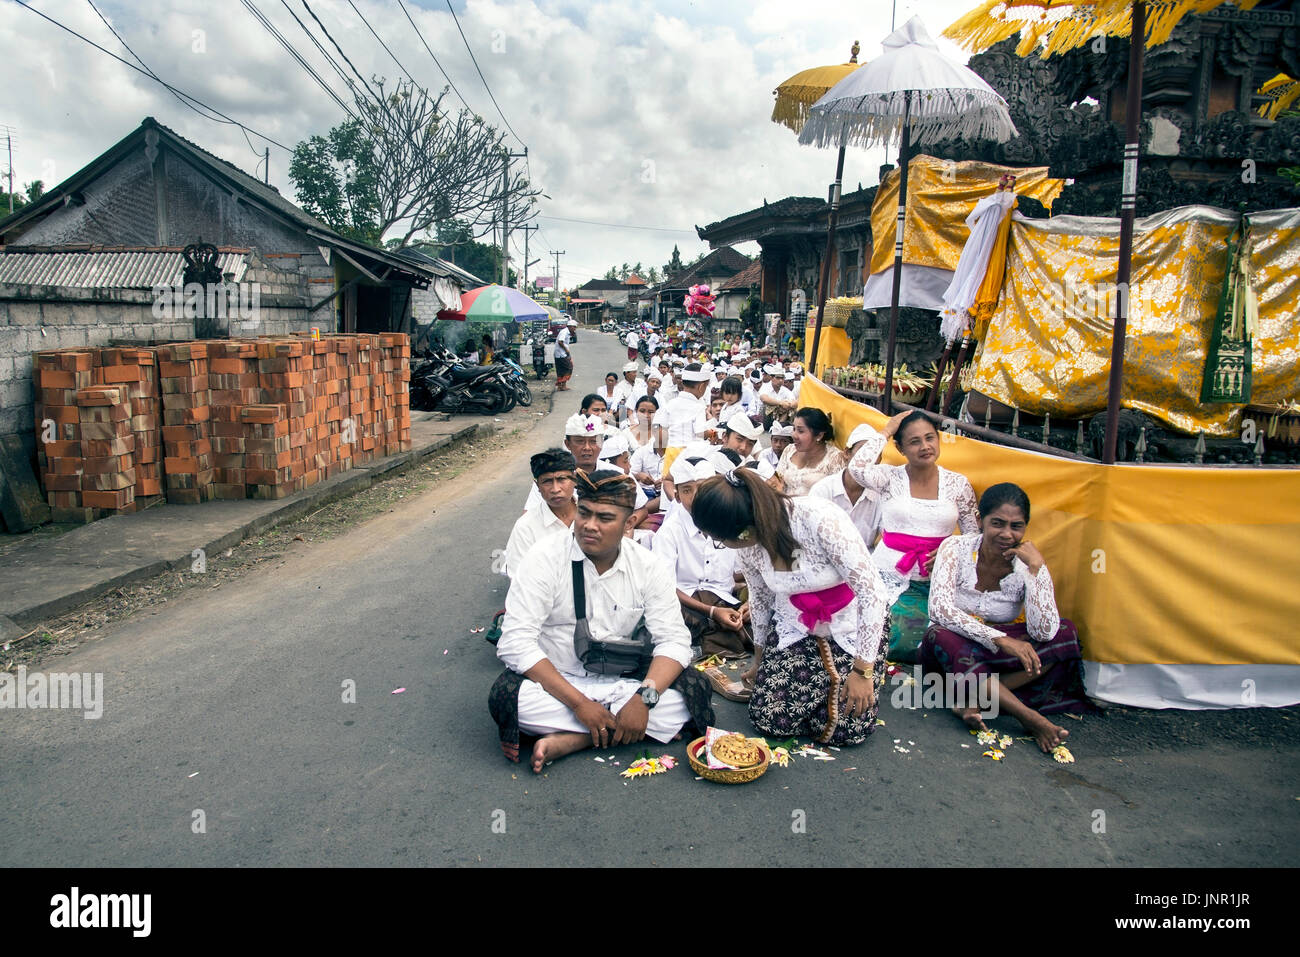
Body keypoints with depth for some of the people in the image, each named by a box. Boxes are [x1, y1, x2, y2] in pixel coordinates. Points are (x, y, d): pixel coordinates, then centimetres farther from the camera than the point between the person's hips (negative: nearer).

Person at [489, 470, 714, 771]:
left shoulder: (647, 566, -4)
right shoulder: (546, 557, -12)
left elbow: (674, 640, -7)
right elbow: (515, 642, -19)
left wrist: (644, 698, -26)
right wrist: (579, 703, -25)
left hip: (622, 684, 3)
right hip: (558, 682, -2)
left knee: (694, 688, -20)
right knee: (507, 697, -32)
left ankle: (567, 740, -21)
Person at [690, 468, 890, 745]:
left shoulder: (820, 519, -33)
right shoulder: (746, 548, -13)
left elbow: (872, 591, -27)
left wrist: (863, 670, -22)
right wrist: (759, 660, 22)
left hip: (852, 623, -4)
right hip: (795, 625, 4)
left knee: (847, 729, -12)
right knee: (769, 720, -8)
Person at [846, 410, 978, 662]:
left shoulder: (957, 483, 7)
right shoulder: (891, 478, 1)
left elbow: (974, 533, 11)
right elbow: (857, 467, -21)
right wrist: (886, 431, -8)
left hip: (935, 582, 2)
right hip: (890, 574, -2)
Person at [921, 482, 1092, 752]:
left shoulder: (1028, 565, -8)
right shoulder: (956, 548, -12)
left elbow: (1043, 633, -21)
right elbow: (940, 609, -24)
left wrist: (1035, 568, -25)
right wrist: (1000, 639, -30)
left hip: (1005, 654, 2)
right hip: (957, 648, -2)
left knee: (1065, 634, -21)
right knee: (942, 637, -36)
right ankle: (1030, 718, -33)